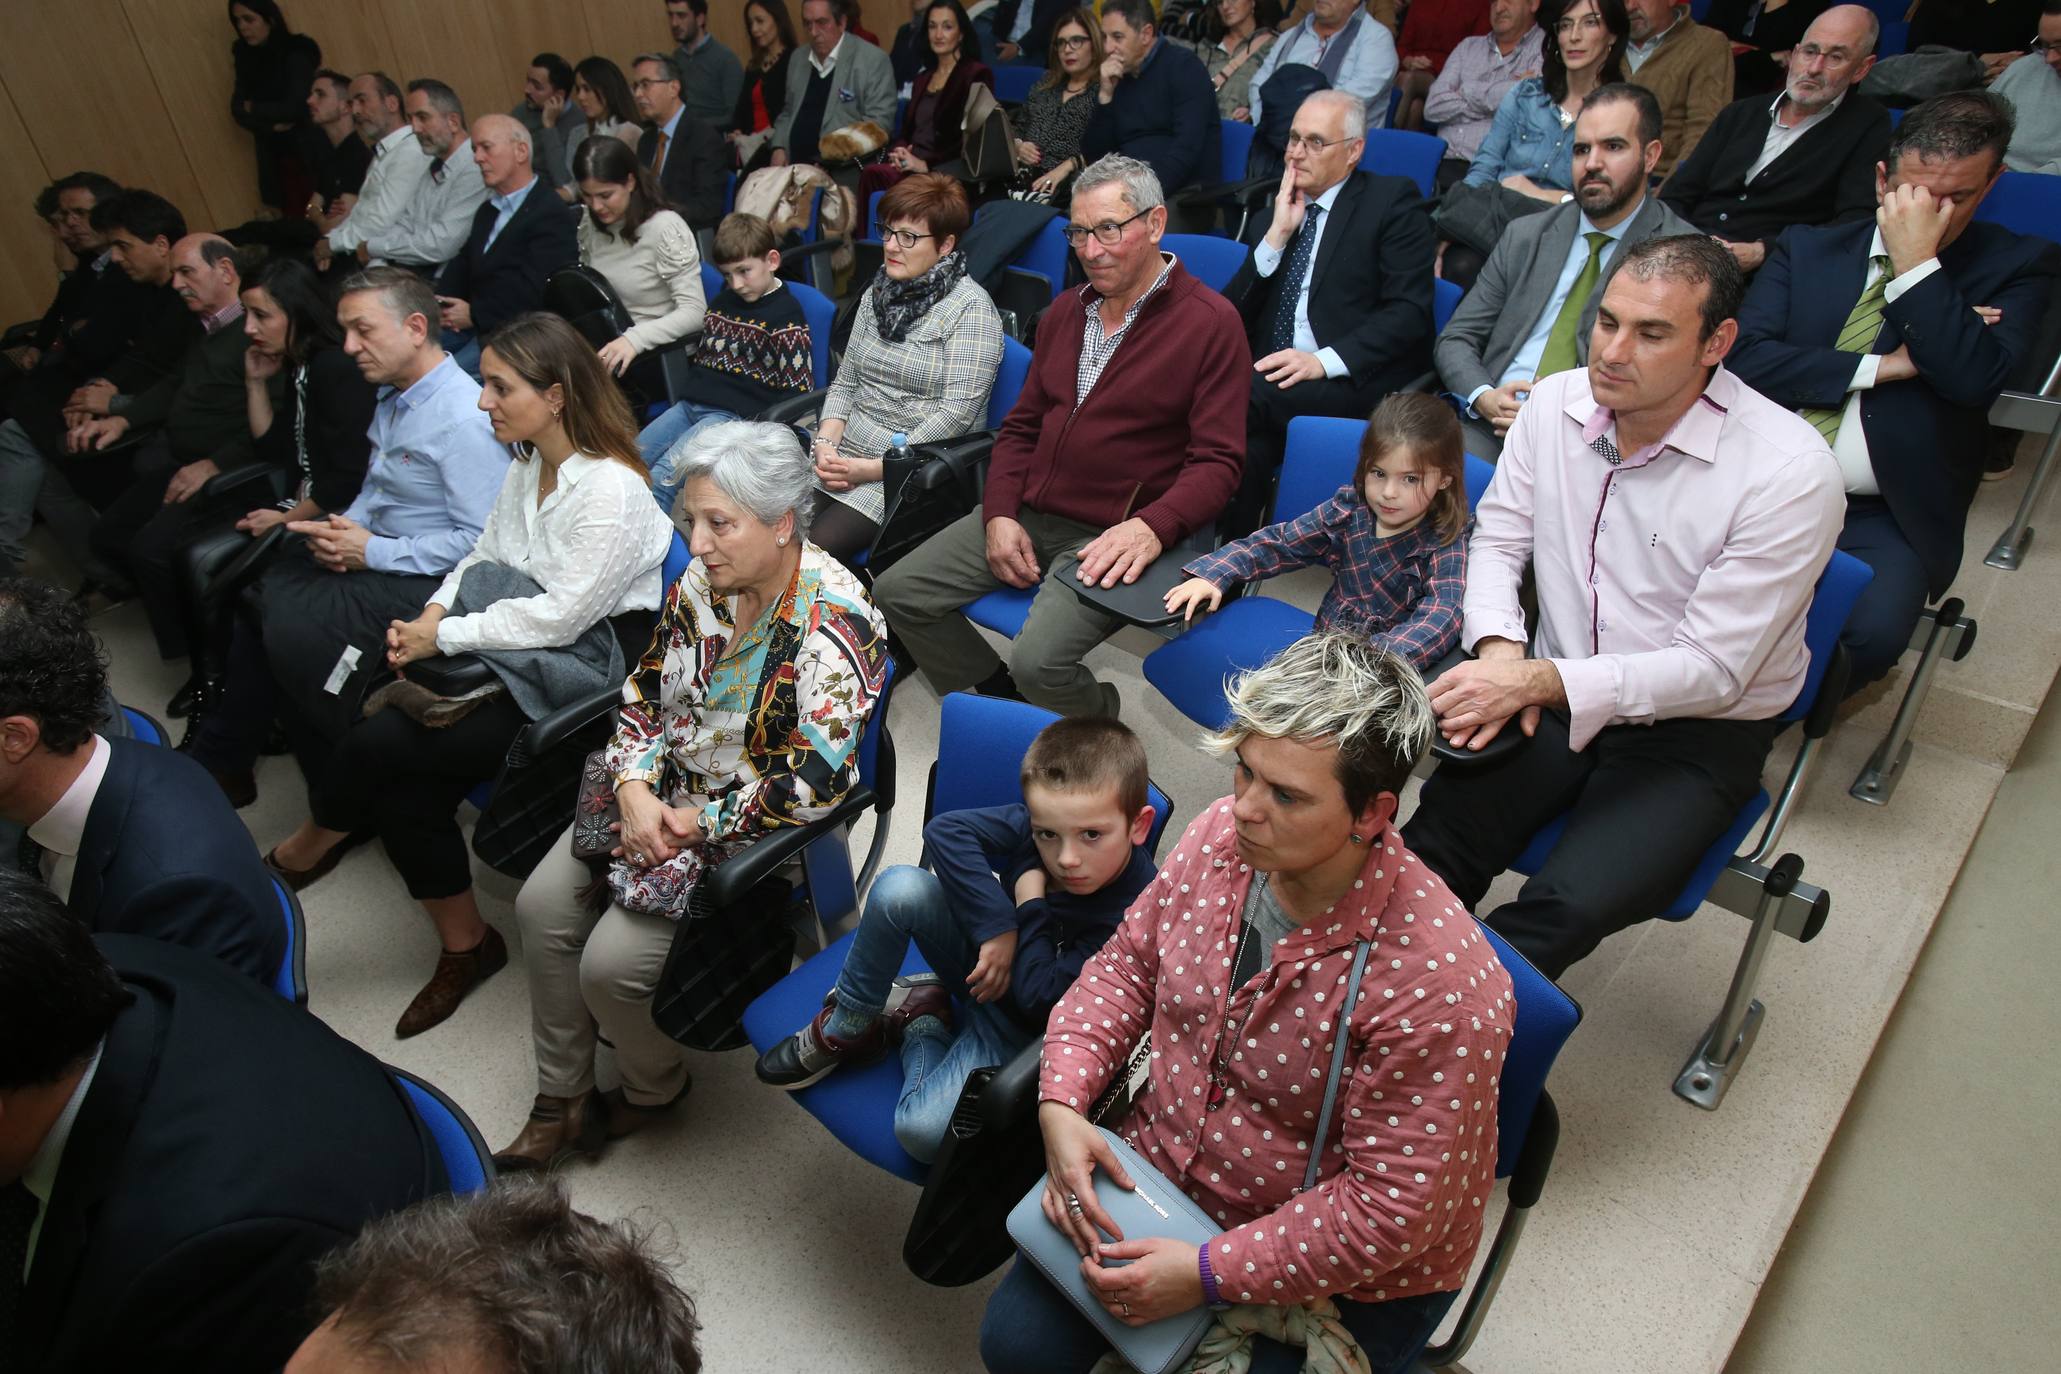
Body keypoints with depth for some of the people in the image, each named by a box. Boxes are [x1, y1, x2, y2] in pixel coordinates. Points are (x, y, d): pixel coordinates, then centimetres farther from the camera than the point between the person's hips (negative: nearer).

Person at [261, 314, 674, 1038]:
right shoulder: (526, 466, 10)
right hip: (514, 658, 8)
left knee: (378, 742, -16)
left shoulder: (611, 490, -19)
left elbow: (557, 617, -21)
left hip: (579, 673, -8)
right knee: (401, 788, -11)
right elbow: (484, 556, 16)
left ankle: (303, 850, 15)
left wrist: (445, 637, -14)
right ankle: (464, 944, 7)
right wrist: (433, 612, -3)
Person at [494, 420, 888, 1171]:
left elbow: (814, 784, -29)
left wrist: (698, 825, -18)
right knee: (544, 904, -1)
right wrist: (636, 789, -11)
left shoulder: (834, 624, -27)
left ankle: (652, 1089, 22)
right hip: (664, 793, 8)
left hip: (750, 828, -7)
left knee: (612, 962, -13)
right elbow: (644, 692, 6)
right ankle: (560, 1101, 19)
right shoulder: (704, 581, -3)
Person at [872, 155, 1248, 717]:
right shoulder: (1065, 311, 14)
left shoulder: (1211, 322, -6)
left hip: (1112, 539, -7)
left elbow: (1217, 460, -12)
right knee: (896, 592, -2)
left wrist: (1151, 528, -29)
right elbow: (1021, 426, 17)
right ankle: (1002, 703, 15)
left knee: (1039, 661, -27)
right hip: (1027, 516, 7)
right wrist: (999, 515, 0)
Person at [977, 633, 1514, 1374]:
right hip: (1159, 1171, 5)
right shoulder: (1221, 833, -15)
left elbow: (1395, 1208, -26)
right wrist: (1061, 1102, -13)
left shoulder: (1439, 980, -32)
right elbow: (1126, 965, 0)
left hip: (1340, 1273, -4)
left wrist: (1208, 1274, -24)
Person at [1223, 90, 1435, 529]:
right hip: (1273, 376, 4)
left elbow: (1409, 311, -6)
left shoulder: (1393, 199, 6)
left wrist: (1324, 361, -19)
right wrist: (1276, 236, 0)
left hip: (1358, 379, -4)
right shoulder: (1278, 206, 21)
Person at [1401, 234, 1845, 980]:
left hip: (1695, 735, -3)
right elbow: (1496, 539, 7)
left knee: (1567, 908, -27)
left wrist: (1536, 679, -28)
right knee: (1428, 851, -22)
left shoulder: (1791, 471, -18)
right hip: (1553, 700, 3)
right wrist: (1501, 648, -14)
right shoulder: (1557, 402, -4)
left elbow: (1711, 669, -18)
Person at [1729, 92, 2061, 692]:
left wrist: (1917, 261, -13)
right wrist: (1883, 367, -9)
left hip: (1885, 520, -2)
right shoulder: (1808, 248, 11)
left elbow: (1974, 377, -14)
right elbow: (1745, 356, -4)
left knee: (1871, 631, -30)